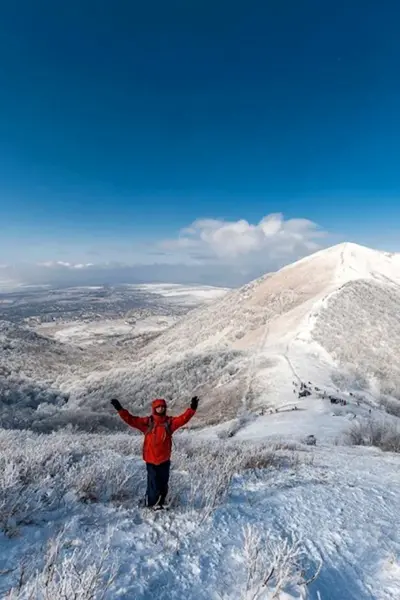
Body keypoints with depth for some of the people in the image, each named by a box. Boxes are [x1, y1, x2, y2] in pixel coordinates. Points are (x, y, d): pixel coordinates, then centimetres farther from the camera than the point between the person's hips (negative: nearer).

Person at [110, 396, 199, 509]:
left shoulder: (170, 422, -2)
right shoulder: (147, 422, -5)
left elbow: (183, 418, -13)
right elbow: (131, 420, -10)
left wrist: (192, 409, -27)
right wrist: (120, 409, -19)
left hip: (164, 459, 2)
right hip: (151, 458, -2)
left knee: (163, 483, 14)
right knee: (153, 483, 3)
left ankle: (159, 503, 34)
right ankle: (152, 503, 25)